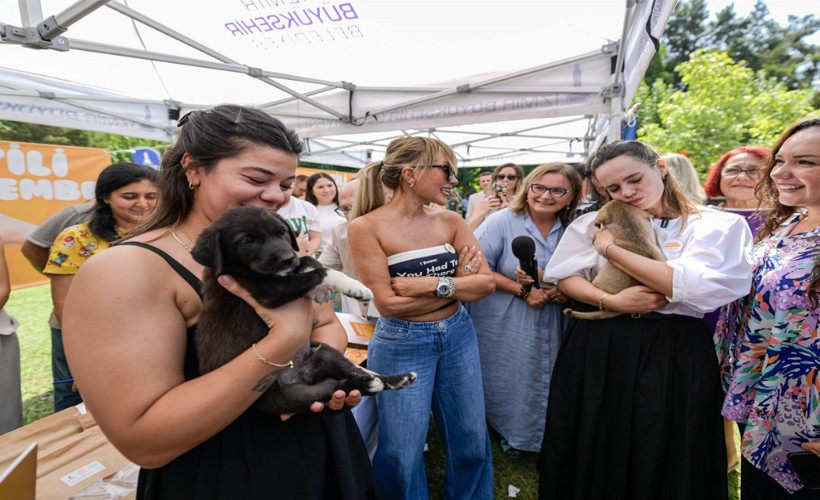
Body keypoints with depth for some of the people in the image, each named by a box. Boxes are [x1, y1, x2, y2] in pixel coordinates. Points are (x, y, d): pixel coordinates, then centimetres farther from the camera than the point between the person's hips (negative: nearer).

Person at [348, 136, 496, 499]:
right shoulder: (367, 226, -15)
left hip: (458, 337, 5)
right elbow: (388, 303, -19)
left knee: (472, 441, 19)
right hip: (402, 345, -4)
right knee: (402, 453, 12)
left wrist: (431, 284, -20)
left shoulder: (450, 221, -1)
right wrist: (458, 282, -14)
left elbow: (486, 282, -6)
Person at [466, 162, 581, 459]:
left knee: (544, 381, 15)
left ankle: (541, 433, 42)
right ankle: (510, 432, 36)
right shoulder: (502, 221, -14)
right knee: (508, 383, 8)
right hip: (505, 327, -4)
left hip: (550, 328, 4)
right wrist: (522, 290, -20)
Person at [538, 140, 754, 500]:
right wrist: (608, 301, -18)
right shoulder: (595, 223, 5)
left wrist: (609, 248, -12)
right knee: (594, 453, 15)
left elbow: (689, 285, -17)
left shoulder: (719, 225, -2)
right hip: (596, 349, 2)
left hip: (673, 353, -2)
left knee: (665, 459, 13)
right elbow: (565, 277, 1)